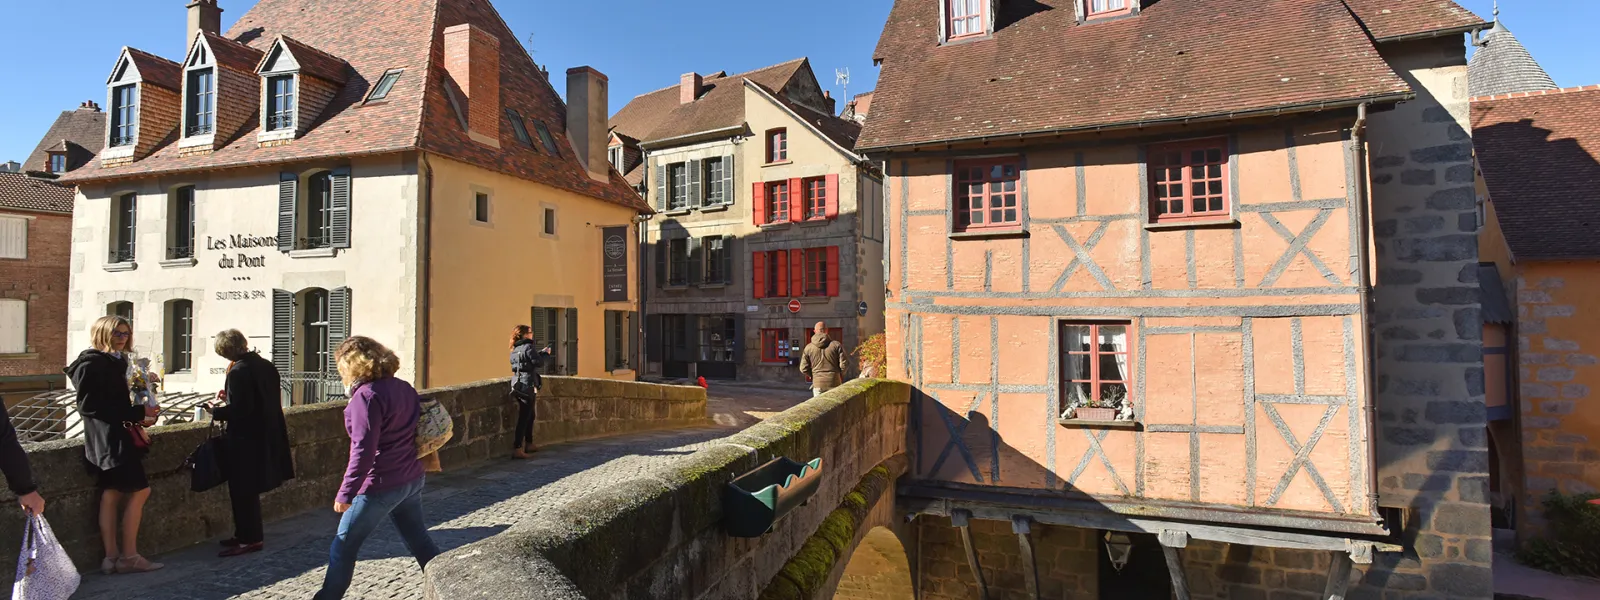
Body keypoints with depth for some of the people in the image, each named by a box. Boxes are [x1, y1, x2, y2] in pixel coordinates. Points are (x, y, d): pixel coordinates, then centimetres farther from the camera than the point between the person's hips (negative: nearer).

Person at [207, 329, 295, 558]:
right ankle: (246, 534, 28)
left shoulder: (238, 372, -19)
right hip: (266, 438, 9)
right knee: (248, 490, 19)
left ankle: (250, 539, 8)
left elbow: (239, 410, -22)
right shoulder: (266, 365, 7)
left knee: (242, 492, 2)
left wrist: (215, 411, -6)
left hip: (245, 440, -9)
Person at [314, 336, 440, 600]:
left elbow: (363, 450, -21)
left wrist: (346, 493, -18)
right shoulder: (404, 387, 6)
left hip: (380, 486, -8)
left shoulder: (366, 395, -17)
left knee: (343, 547, 9)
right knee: (419, 541, 16)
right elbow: (419, 430, 15)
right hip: (412, 480, 8)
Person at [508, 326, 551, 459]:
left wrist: (542, 352, 19)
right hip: (527, 386, -9)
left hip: (517, 385, 9)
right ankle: (517, 449, -10)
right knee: (524, 417, -8)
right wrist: (546, 353, 3)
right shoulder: (528, 347, -13)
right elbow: (539, 363, -13)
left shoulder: (515, 349, 13)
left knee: (529, 415, 21)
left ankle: (529, 444, 30)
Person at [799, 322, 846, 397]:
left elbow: (803, 368, 0)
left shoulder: (808, 347, -1)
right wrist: (841, 376, 14)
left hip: (818, 383, 1)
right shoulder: (836, 345, -4)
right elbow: (843, 364, -6)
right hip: (834, 383, 0)